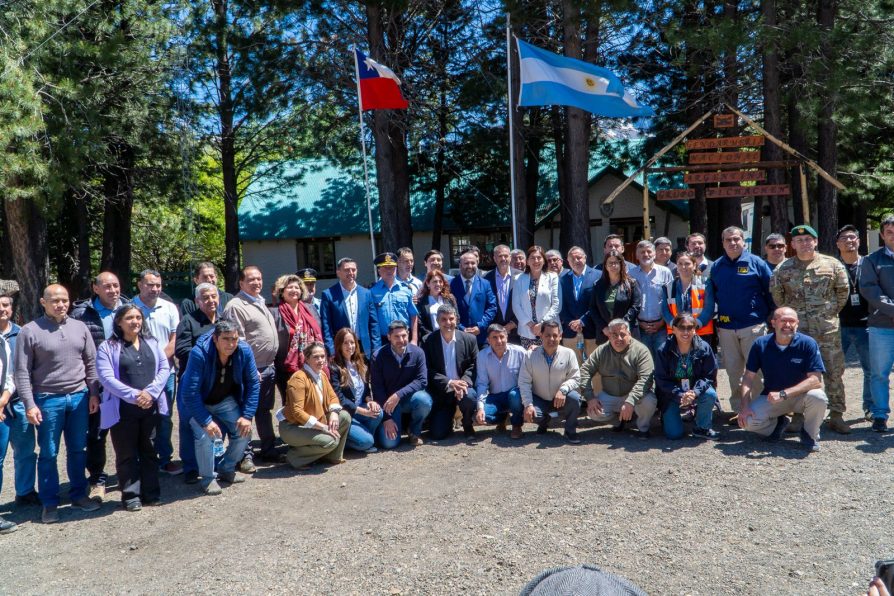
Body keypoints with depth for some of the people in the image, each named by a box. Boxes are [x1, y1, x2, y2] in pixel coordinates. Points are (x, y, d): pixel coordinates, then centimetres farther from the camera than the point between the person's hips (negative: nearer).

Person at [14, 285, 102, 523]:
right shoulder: (30, 331, -6)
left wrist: (94, 394, 4)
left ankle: (79, 494, 25)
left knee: (78, 450, 12)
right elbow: (22, 372, -6)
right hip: (48, 400, -3)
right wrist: (29, 404, -11)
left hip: (79, 397, 3)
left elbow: (91, 363, 9)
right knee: (48, 454, 6)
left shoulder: (79, 327, 5)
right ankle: (49, 503, 17)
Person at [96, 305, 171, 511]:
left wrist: (150, 391, -13)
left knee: (150, 452, 12)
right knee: (127, 455, 5)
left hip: (151, 407, 3)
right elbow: (106, 378, -12)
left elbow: (165, 368, 3)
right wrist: (134, 395, -20)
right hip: (123, 409, -3)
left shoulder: (152, 343, 11)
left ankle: (152, 493, 21)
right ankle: (131, 496, 15)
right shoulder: (108, 347, -1)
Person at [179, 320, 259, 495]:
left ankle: (226, 470, 22)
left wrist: (247, 415, -15)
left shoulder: (244, 351, -22)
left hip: (226, 401, 4)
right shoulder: (199, 353, -34)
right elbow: (190, 393, -31)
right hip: (199, 403, -4)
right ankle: (208, 478, 1)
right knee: (205, 436, -23)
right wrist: (206, 421, -33)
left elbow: (253, 384, -10)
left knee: (244, 431, -4)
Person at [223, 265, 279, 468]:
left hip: (269, 367, 8)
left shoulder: (260, 303, 16)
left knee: (264, 411, 17)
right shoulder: (235, 306, -11)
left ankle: (268, 450, 27)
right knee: (247, 411, -1)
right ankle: (245, 455, 9)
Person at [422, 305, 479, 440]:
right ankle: (448, 421, 28)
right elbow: (428, 370, -6)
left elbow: (473, 366, 0)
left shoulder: (469, 339, 0)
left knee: (469, 397, -35)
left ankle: (468, 426, -1)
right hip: (441, 393, 0)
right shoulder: (428, 341, -3)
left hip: (463, 388, 0)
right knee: (438, 434, -11)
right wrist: (449, 382, -19)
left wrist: (463, 383, -19)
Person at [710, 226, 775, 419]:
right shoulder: (716, 266, 9)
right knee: (733, 371, 9)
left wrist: (772, 317, -1)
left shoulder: (756, 263, -1)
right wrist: (714, 320, 11)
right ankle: (737, 409, 20)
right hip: (726, 327, 3)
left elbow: (770, 292, 1)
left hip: (753, 326, -3)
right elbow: (711, 295, 15)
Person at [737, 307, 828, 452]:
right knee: (748, 421, -22)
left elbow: (815, 380, -22)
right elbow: (748, 377, -6)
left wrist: (783, 394, -31)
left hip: (801, 395, -1)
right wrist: (745, 406, -19)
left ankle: (810, 434, -2)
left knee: (818, 397, -34)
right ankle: (778, 423, 14)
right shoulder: (761, 344, -9)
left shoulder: (808, 343, -15)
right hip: (771, 396, 1)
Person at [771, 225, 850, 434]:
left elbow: (843, 291, 10)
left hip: (827, 329, 0)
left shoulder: (832, 264, 3)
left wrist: (832, 311, 9)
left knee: (834, 373, 2)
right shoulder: (783, 269, 4)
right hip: (795, 329, 0)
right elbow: (775, 293, 13)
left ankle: (836, 415, 12)